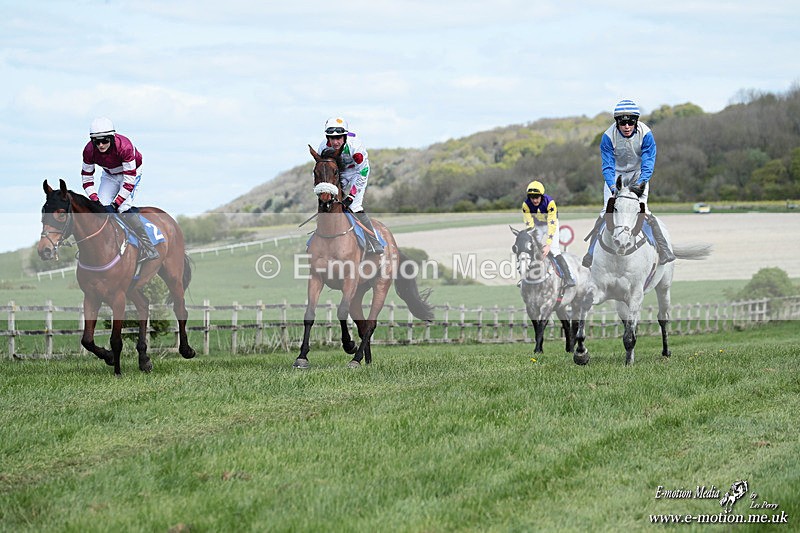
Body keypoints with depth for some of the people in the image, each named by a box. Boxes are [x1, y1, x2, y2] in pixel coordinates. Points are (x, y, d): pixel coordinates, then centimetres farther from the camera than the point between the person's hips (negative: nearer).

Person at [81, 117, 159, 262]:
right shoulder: (89, 151, -24)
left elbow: (129, 180, -34)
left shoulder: (124, 146, -38)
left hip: (131, 172, -5)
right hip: (109, 175, 5)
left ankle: (149, 249, -22)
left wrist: (116, 204, -36)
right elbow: (86, 178, -11)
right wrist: (95, 200, -25)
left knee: (124, 207, -24)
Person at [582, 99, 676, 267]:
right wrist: (613, 188, -37)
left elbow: (648, 163, -22)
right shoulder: (608, 136, -23)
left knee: (642, 210, -15)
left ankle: (664, 250, -10)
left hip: (638, 174, -1)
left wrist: (641, 183, -38)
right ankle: (592, 252, -2)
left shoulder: (646, 135, -24)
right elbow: (607, 166, -22)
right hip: (616, 174, 1)